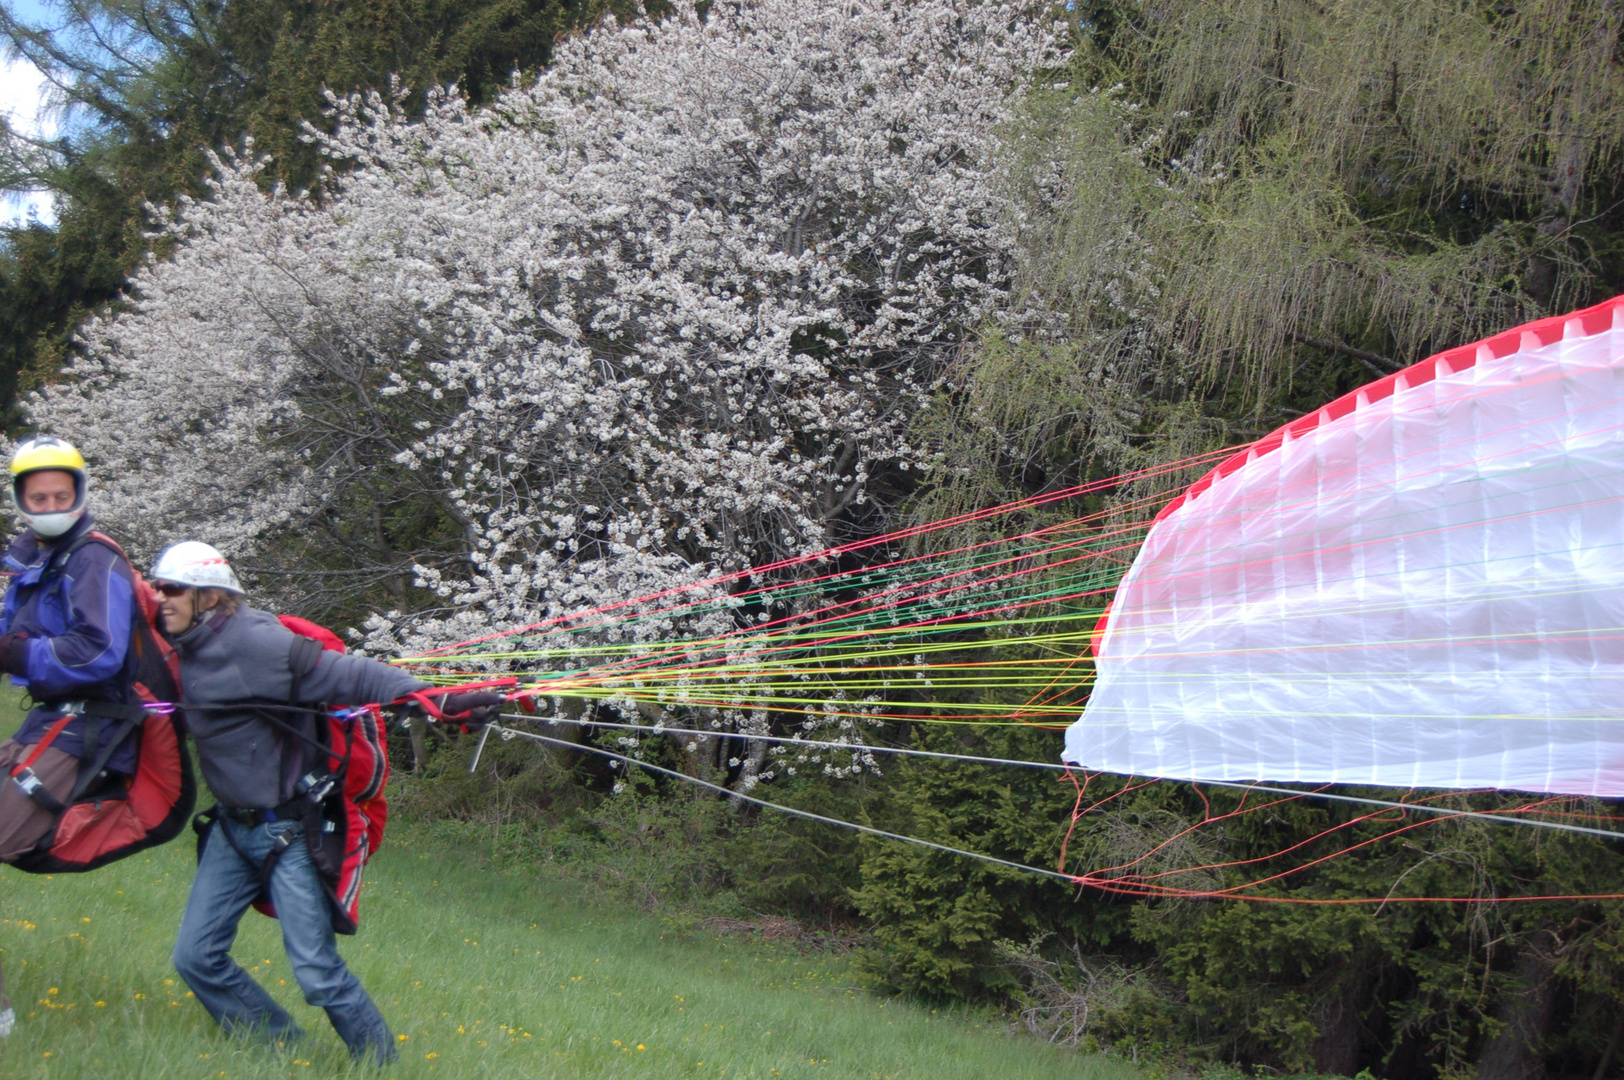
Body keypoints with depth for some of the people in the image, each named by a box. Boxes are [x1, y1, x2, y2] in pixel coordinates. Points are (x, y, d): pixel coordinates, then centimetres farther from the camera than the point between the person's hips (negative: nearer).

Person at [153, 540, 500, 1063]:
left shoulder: (255, 641, -20)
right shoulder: (189, 650, 4)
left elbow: (347, 675, -25)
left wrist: (434, 698, -36)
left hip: (287, 829, -8)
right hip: (233, 826, 9)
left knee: (317, 972, -9)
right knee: (196, 957, 8)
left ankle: (384, 1065, 8)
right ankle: (283, 1051, 23)